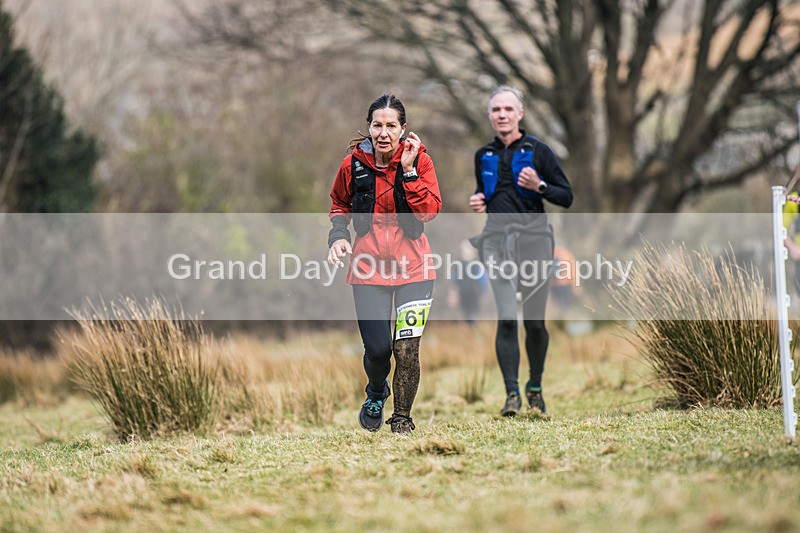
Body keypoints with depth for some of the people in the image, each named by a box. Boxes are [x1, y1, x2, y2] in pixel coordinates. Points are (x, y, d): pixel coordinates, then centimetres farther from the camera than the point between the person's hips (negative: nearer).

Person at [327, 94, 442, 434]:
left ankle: (402, 419, 13)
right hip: (369, 265, 1)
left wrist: (408, 170, -19)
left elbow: (430, 211, -14)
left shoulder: (419, 160, -4)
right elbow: (340, 205, 17)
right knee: (378, 348, -5)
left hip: (412, 265, -1)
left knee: (407, 348, -7)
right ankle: (376, 394, 30)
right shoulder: (354, 163, -1)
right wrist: (338, 235, 0)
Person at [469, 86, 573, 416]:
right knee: (506, 318, -13)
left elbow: (566, 197, 2)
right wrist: (478, 203, 8)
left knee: (535, 322, 3)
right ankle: (511, 393, -13)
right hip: (497, 238, 2)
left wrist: (539, 186, -15)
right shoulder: (484, 156, 14)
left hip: (533, 237, -2)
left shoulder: (538, 151, 2)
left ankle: (535, 388, 21)